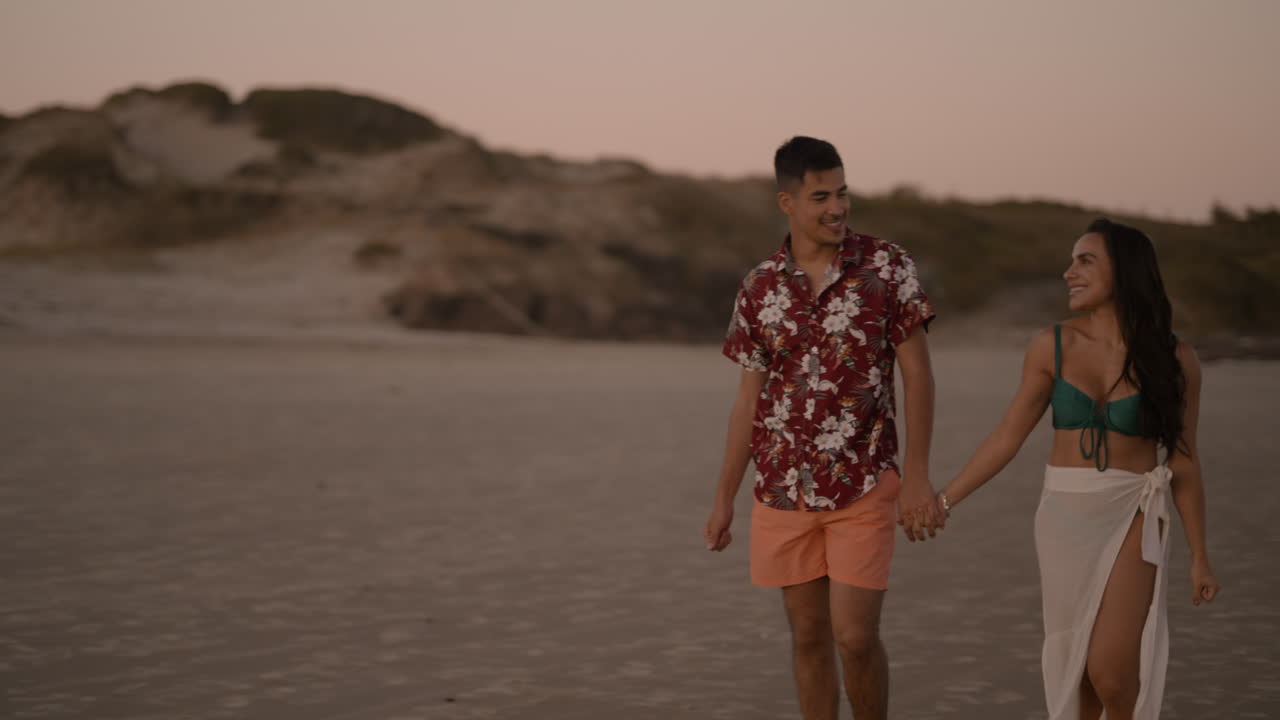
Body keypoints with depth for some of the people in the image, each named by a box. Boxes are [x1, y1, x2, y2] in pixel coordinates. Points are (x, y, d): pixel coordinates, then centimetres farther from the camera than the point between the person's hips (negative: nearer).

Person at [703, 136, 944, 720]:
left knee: (855, 637, -6)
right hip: (783, 490, 3)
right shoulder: (758, 289, 2)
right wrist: (724, 497, 8)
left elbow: (917, 373, -5)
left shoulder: (887, 266, -6)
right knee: (808, 635, 9)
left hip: (864, 486, -3)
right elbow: (749, 400, 8)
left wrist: (917, 476, -12)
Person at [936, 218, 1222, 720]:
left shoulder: (1173, 359, -5)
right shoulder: (1052, 348, -2)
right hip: (1064, 516, 2)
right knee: (1074, 660, 7)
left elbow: (1183, 461, 2)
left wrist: (1199, 556, 5)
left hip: (1132, 518, -2)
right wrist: (943, 502, -2)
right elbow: (1007, 438, 2)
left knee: (1110, 670, -12)